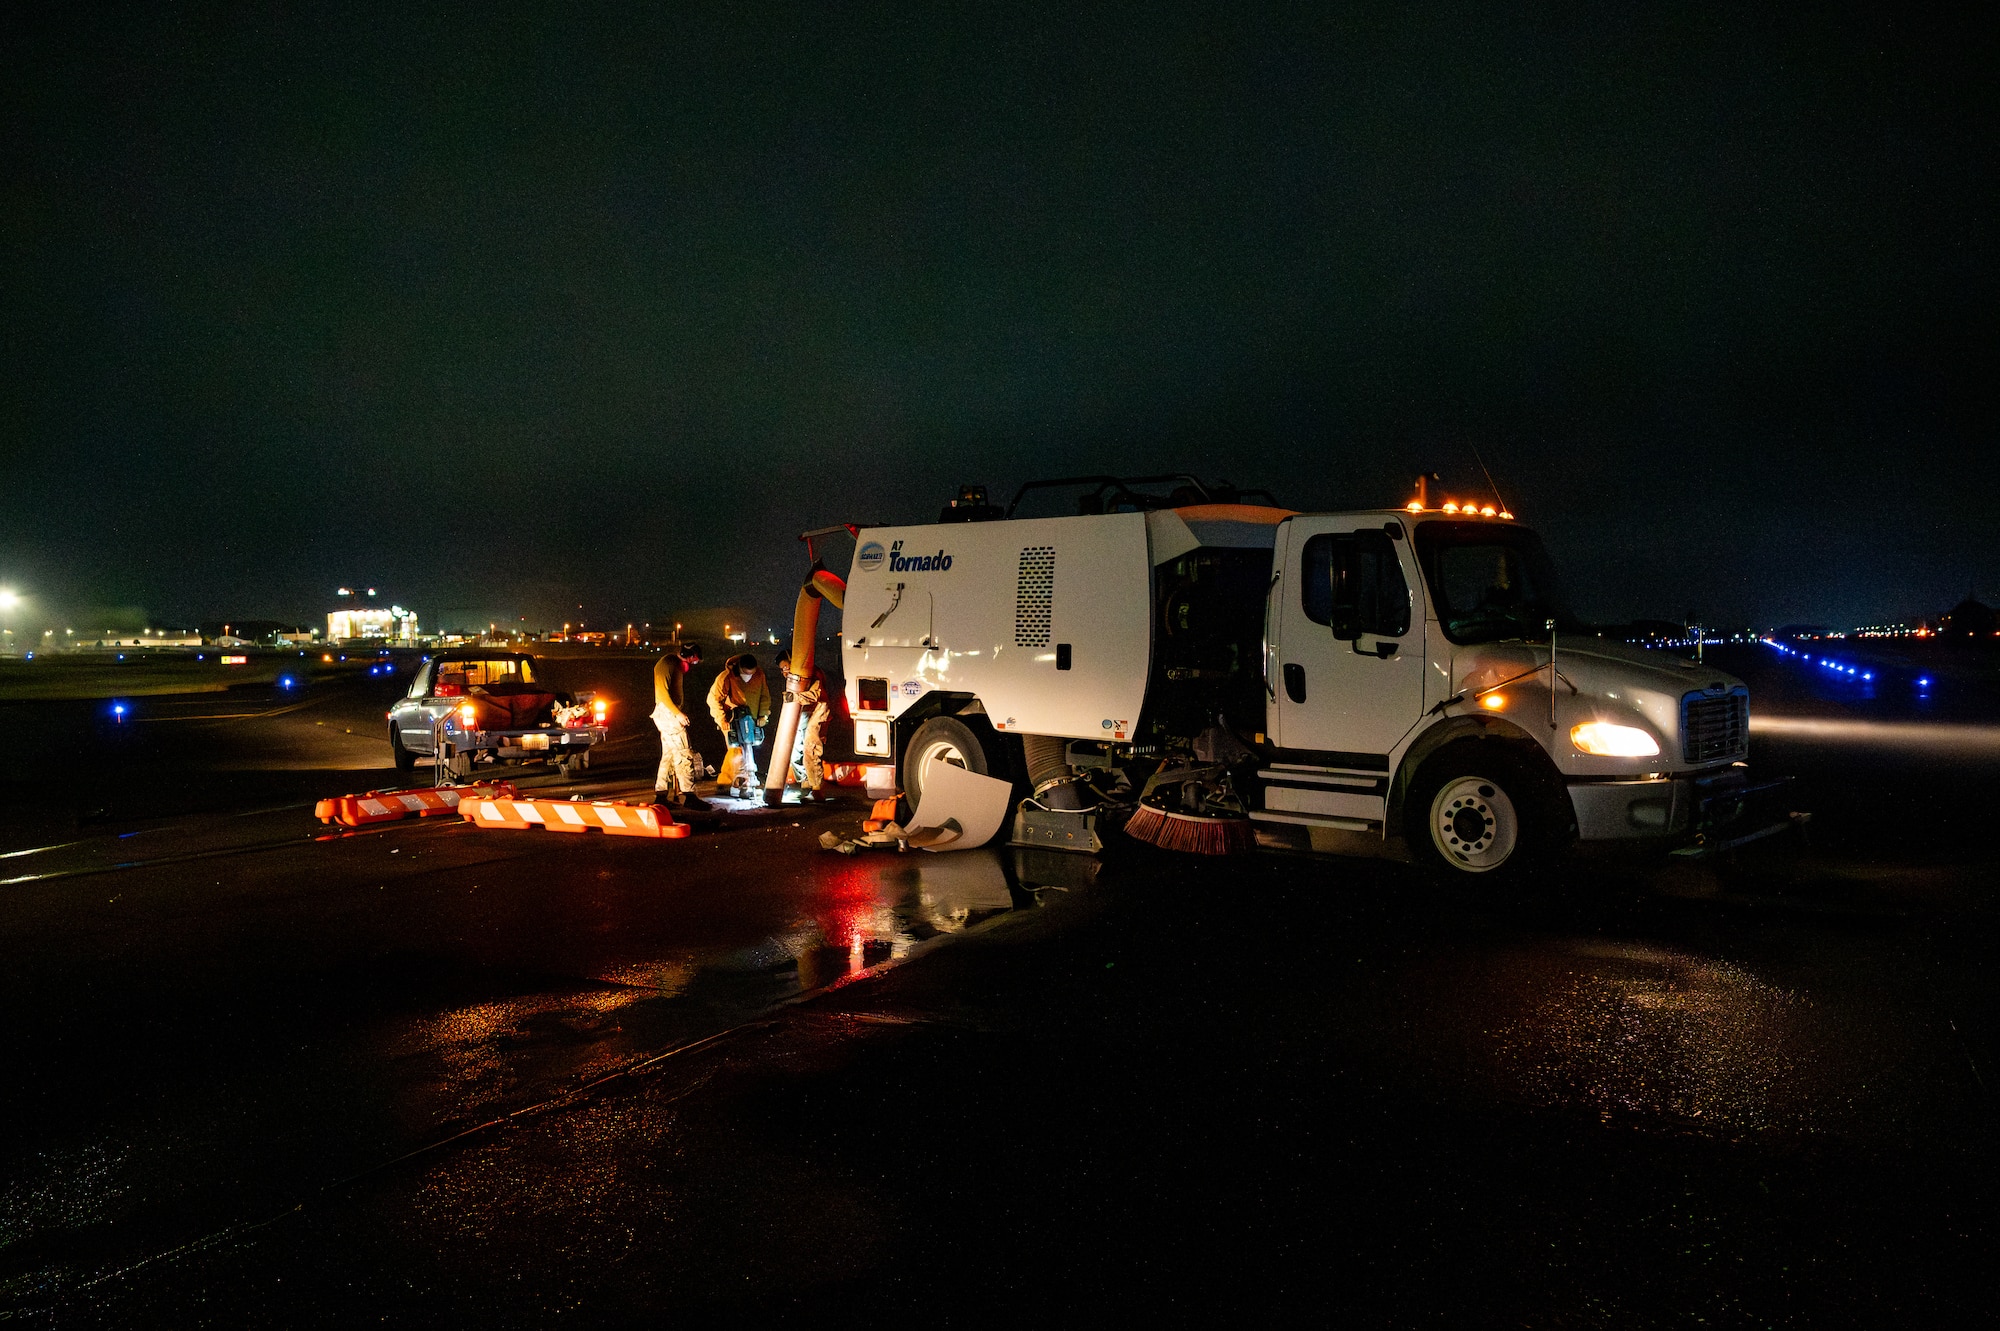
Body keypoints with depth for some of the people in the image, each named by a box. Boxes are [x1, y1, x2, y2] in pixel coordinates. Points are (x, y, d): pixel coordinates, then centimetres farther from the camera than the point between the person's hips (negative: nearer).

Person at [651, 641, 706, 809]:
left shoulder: (678, 665, 18)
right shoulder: (666, 664, -12)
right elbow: (662, 693, -19)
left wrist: (681, 714, 11)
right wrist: (677, 713, -21)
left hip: (674, 715, 10)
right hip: (667, 714, -10)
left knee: (669, 755, 12)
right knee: (684, 755, -13)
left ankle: (660, 794, 16)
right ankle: (688, 795, -16)